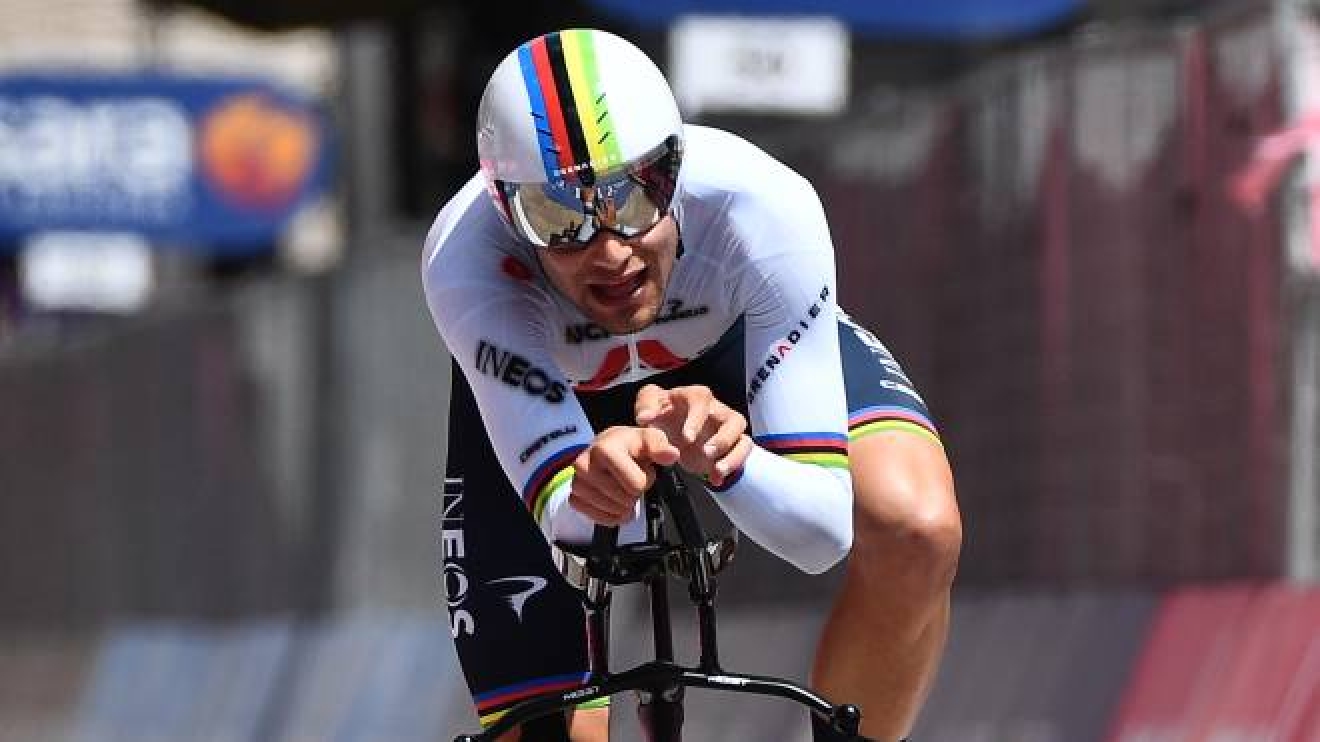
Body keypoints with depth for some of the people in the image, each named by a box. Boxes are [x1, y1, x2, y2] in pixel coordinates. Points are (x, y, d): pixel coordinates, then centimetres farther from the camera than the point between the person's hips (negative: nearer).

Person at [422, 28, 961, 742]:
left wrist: (730, 460, -59)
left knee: (918, 534, -30)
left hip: (730, 348, 0)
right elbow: (568, 523, -43)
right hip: (540, 391, 0)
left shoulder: (766, 208, -39)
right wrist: (591, 489, -67)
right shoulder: (465, 258, -40)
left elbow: (821, 530, -37)